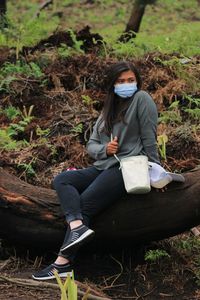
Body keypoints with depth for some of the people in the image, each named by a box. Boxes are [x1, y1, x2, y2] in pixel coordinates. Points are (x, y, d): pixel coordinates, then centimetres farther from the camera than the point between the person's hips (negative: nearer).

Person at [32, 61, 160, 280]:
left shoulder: (141, 99, -2)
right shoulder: (108, 111, 21)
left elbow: (149, 140, -6)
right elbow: (91, 145, 16)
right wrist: (104, 149, -6)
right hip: (104, 166, 8)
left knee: (85, 202, -22)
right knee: (61, 180, -12)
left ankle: (64, 262, -27)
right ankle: (77, 226, -34)